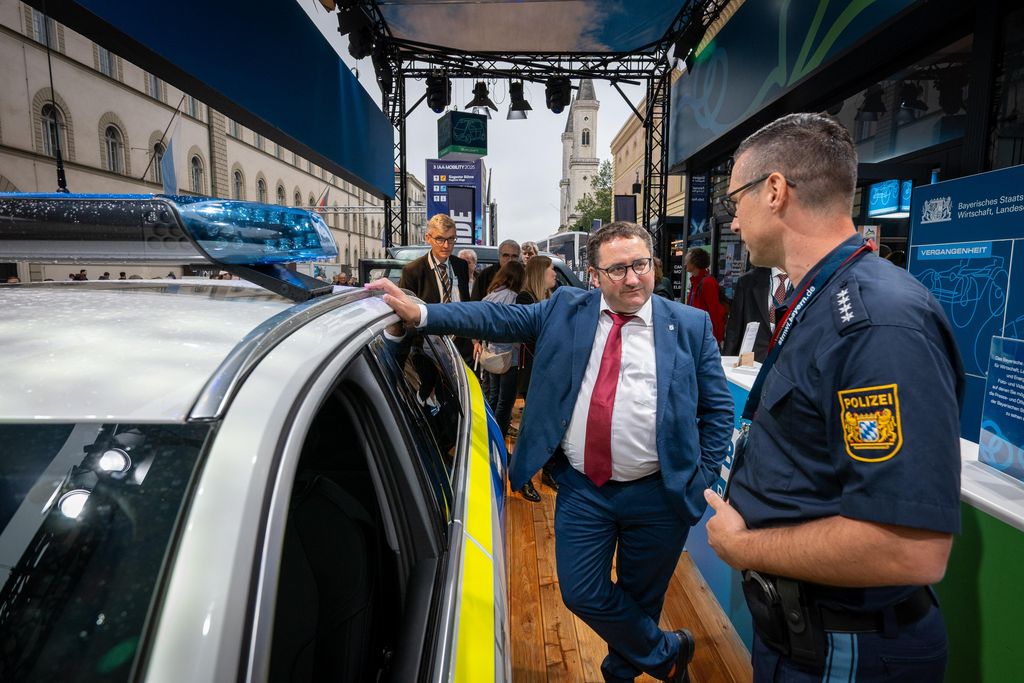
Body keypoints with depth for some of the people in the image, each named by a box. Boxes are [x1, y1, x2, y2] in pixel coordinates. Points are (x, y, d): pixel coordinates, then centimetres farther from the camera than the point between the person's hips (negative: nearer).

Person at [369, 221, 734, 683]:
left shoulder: (691, 325, -2)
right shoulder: (566, 308, 2)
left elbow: (718, 408, 2)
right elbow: (501, 318, -5)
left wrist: (703, 477, -4)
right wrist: (420, 314, -16)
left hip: (658, 493, -1)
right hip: (582, 488, 2)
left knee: (640, 596, 17)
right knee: (583, 595, 7)